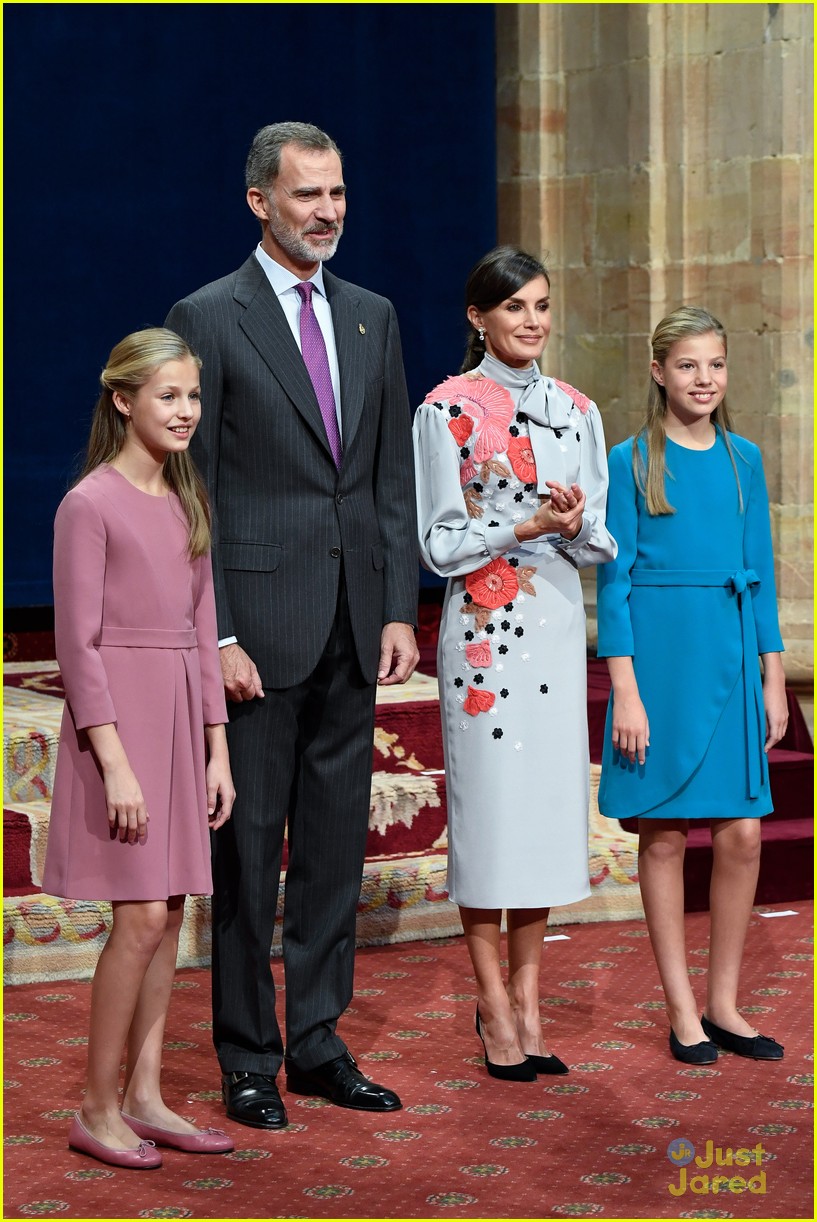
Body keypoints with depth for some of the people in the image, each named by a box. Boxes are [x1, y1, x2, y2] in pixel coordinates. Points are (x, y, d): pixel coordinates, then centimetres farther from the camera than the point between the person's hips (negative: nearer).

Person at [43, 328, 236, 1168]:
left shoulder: (185, 502, 12)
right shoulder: (90, 504, -10)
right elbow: (78, 642, -12)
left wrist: (217, 748, 10)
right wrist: (114, 761, -17)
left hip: (183, 714, 7)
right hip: (119, 714, -7)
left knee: (169, 915, 7)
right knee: (142, 916, -8)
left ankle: (143, 1097, 15)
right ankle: (97, 1111, 2)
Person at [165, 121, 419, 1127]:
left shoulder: (372, 318, 12)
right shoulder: (209, 319, -4)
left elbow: (393, 479, 13)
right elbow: (190, 493, -7)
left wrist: (400, 611, 5)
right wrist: (216, 635, -13)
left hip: (352, 628, 5)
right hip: (259, 621, -5)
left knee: (336, 844, 10)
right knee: (249, 843, 2)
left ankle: (318, 1043, 20)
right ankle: (248, 1058, 12)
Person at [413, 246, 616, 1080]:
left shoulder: (575, 409, 11)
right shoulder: (449, 409, -4)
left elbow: (603, 539, 10)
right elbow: (441, 543, -7)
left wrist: (574, 524, -12)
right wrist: (528, 525, -18)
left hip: (557, 625, 5)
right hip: (484, 626, -5)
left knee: (549, 798, 6)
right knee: (488, 800, -2)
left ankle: (528, 995, 15)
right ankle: (494, 1002, 8)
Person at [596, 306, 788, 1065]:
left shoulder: (744, 460, 9)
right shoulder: (631, 462, -2)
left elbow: (760, 575, 12)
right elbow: (614, 580, -4)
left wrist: (773, 679, 8)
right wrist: (625, 691, -11)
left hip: (730, 657, 4)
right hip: (659, 653, -4)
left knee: (742, 832, 1)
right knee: (664, 833, 2)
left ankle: (722, 1003, 15)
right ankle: (681, 1011, 12)